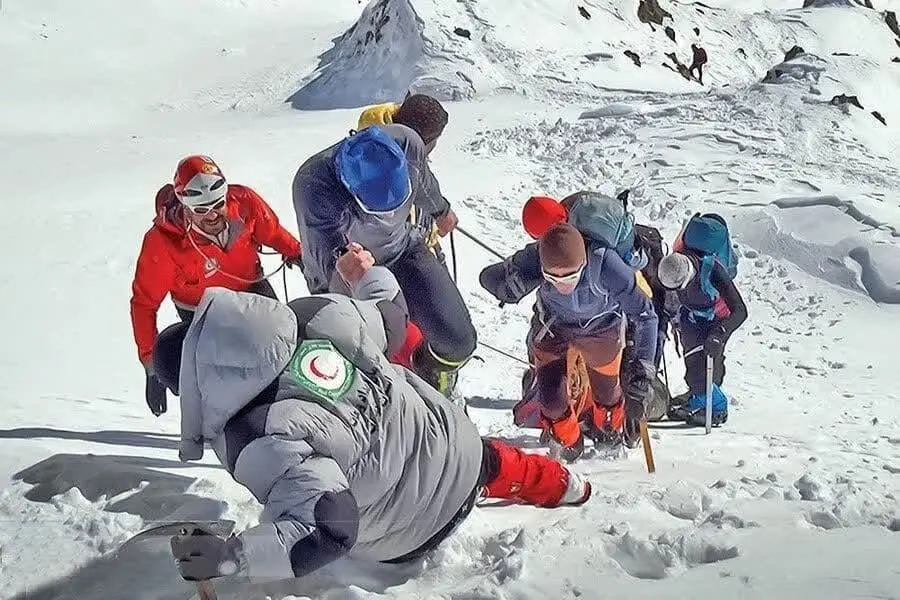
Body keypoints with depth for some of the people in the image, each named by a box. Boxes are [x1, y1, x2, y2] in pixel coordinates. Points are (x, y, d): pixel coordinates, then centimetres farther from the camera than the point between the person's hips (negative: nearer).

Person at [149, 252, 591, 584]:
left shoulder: (262, 444, -36)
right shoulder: (317, 317, -21)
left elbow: (324, 528, -41)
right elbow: (392, 321, -1)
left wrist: (230, 557, -43)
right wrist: (370, 278, 18)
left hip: (409, 535, -6)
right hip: (454, 446, 6)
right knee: (495, 463, 39)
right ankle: (566, 487, 63)